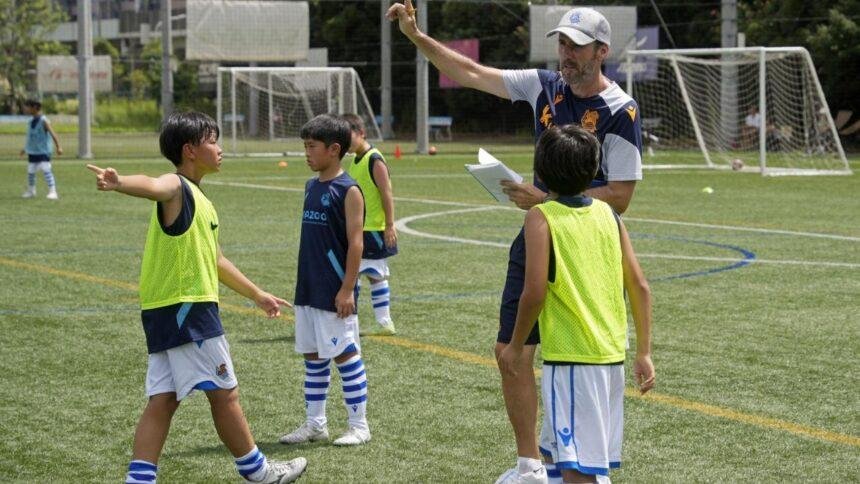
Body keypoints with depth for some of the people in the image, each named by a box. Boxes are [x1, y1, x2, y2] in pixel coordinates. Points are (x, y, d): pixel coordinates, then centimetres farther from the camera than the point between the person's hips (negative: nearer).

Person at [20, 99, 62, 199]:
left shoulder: (44, 121, -14)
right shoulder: (31, 121, 8)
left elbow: (53, 134, -21)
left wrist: (58, 147, -30)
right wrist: (25, 148, 30)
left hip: (43, 151, -7)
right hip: (32, 152, 7)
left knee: (46, 170, -16)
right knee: (30, 171, 12)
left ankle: (52, 191, -16)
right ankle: (30, 191, 29)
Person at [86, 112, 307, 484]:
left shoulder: (197, 198, 20)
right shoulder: (176, 188, -10)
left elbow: (214, 260, 31)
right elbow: (152, 186, -36)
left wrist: (257, 295, 40)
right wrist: (118, 183, -59)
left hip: (167, 311, 10)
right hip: (185, 309, -10)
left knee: (162, 400, 4)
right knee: (224, 393, 4)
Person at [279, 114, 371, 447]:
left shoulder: (348, 190, -12)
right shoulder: (311, 186, 11)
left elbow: (355, 242, -15)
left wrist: (348, 288, -18)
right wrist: (303, 283, 17)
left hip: (335, 293, -8)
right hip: (308, 291, 8)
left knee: (345, 354, -2)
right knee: (313, 355, 12)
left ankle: (359, 426, 6)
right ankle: (314, 424, 20)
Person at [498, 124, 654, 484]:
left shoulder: (541, 217, -8)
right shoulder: (607, 213, 8)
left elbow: (535, 293, -16)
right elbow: (639, 286, 6)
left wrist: (515, 346, -2)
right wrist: (644, 353, 11)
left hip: (569, 357, -7)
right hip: (612, 356, 7)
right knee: (554, 452, 20)